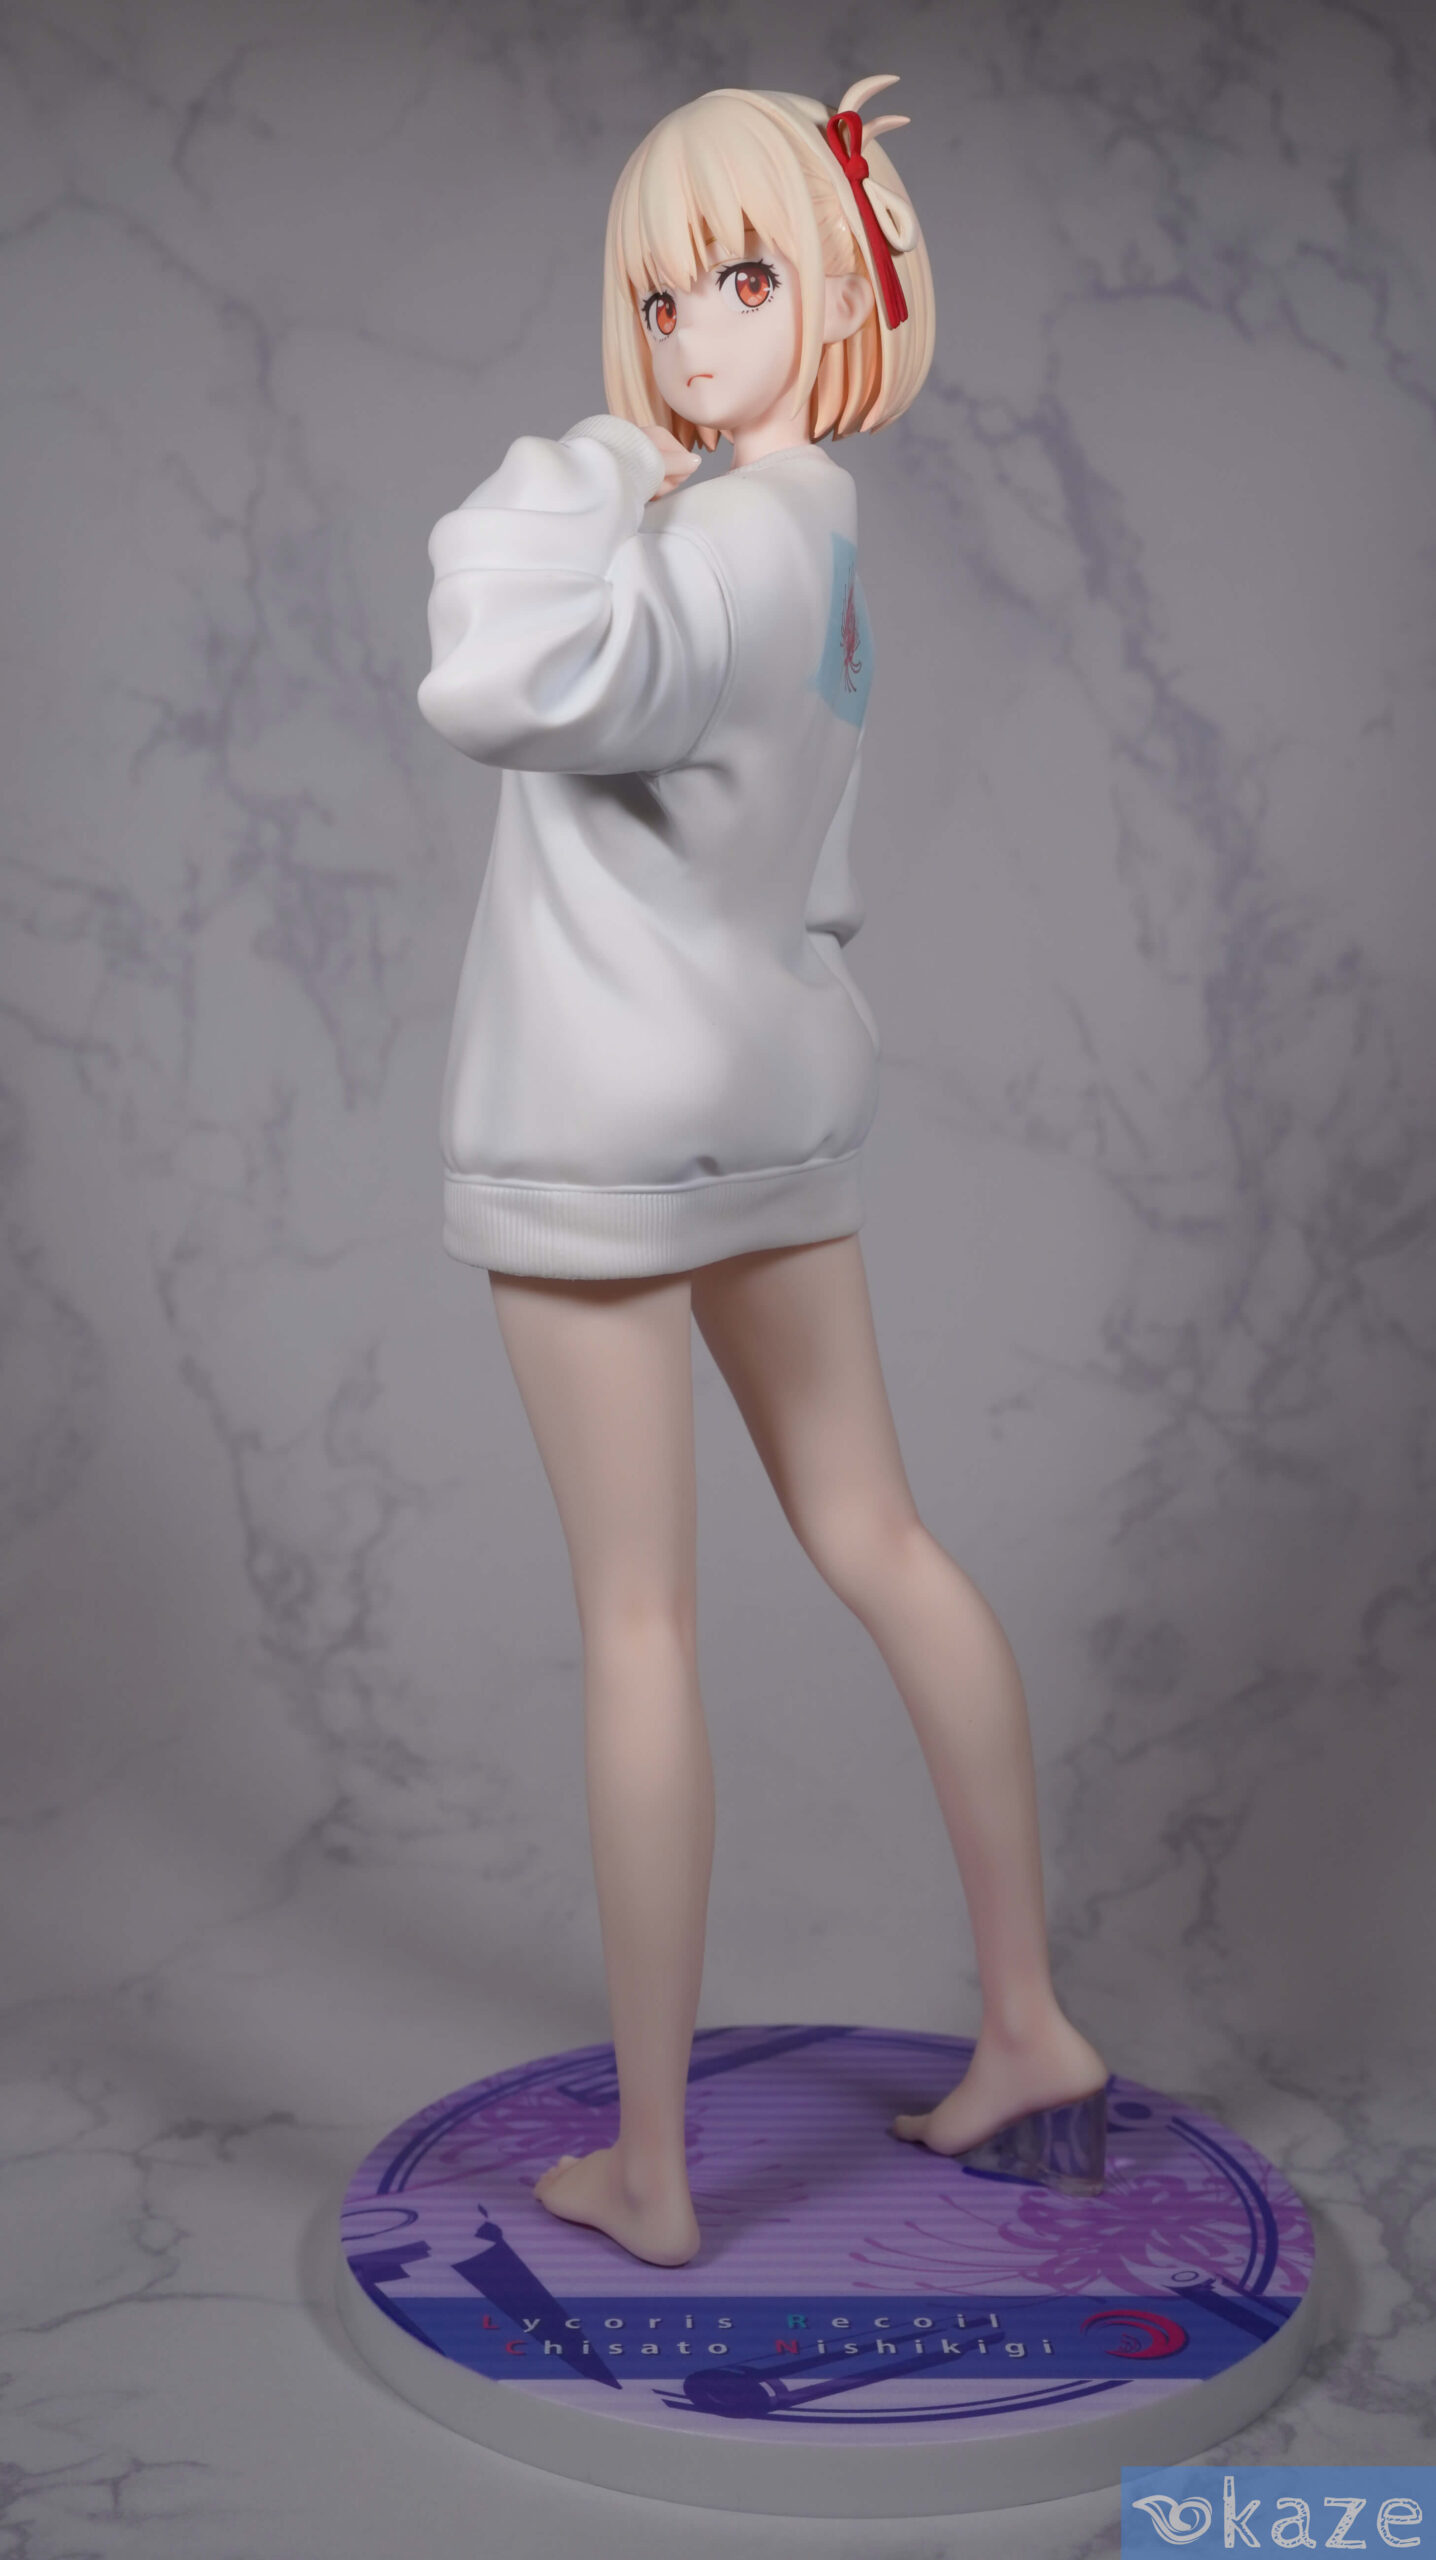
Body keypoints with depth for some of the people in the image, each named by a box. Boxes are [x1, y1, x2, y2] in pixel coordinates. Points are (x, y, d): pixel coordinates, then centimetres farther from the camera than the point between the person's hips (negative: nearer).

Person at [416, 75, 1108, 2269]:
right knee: (879, 1542, 14)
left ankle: (647, 2168, 10)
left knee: (640, 1625, -2)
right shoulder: (815, 526, 9)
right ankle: (1029, 2026, 25)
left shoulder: (744, 538, -20)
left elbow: (503, 685, -37)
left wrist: (590, 471, -23)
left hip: (605, 1125, -9)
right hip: (771, 1096, 9)